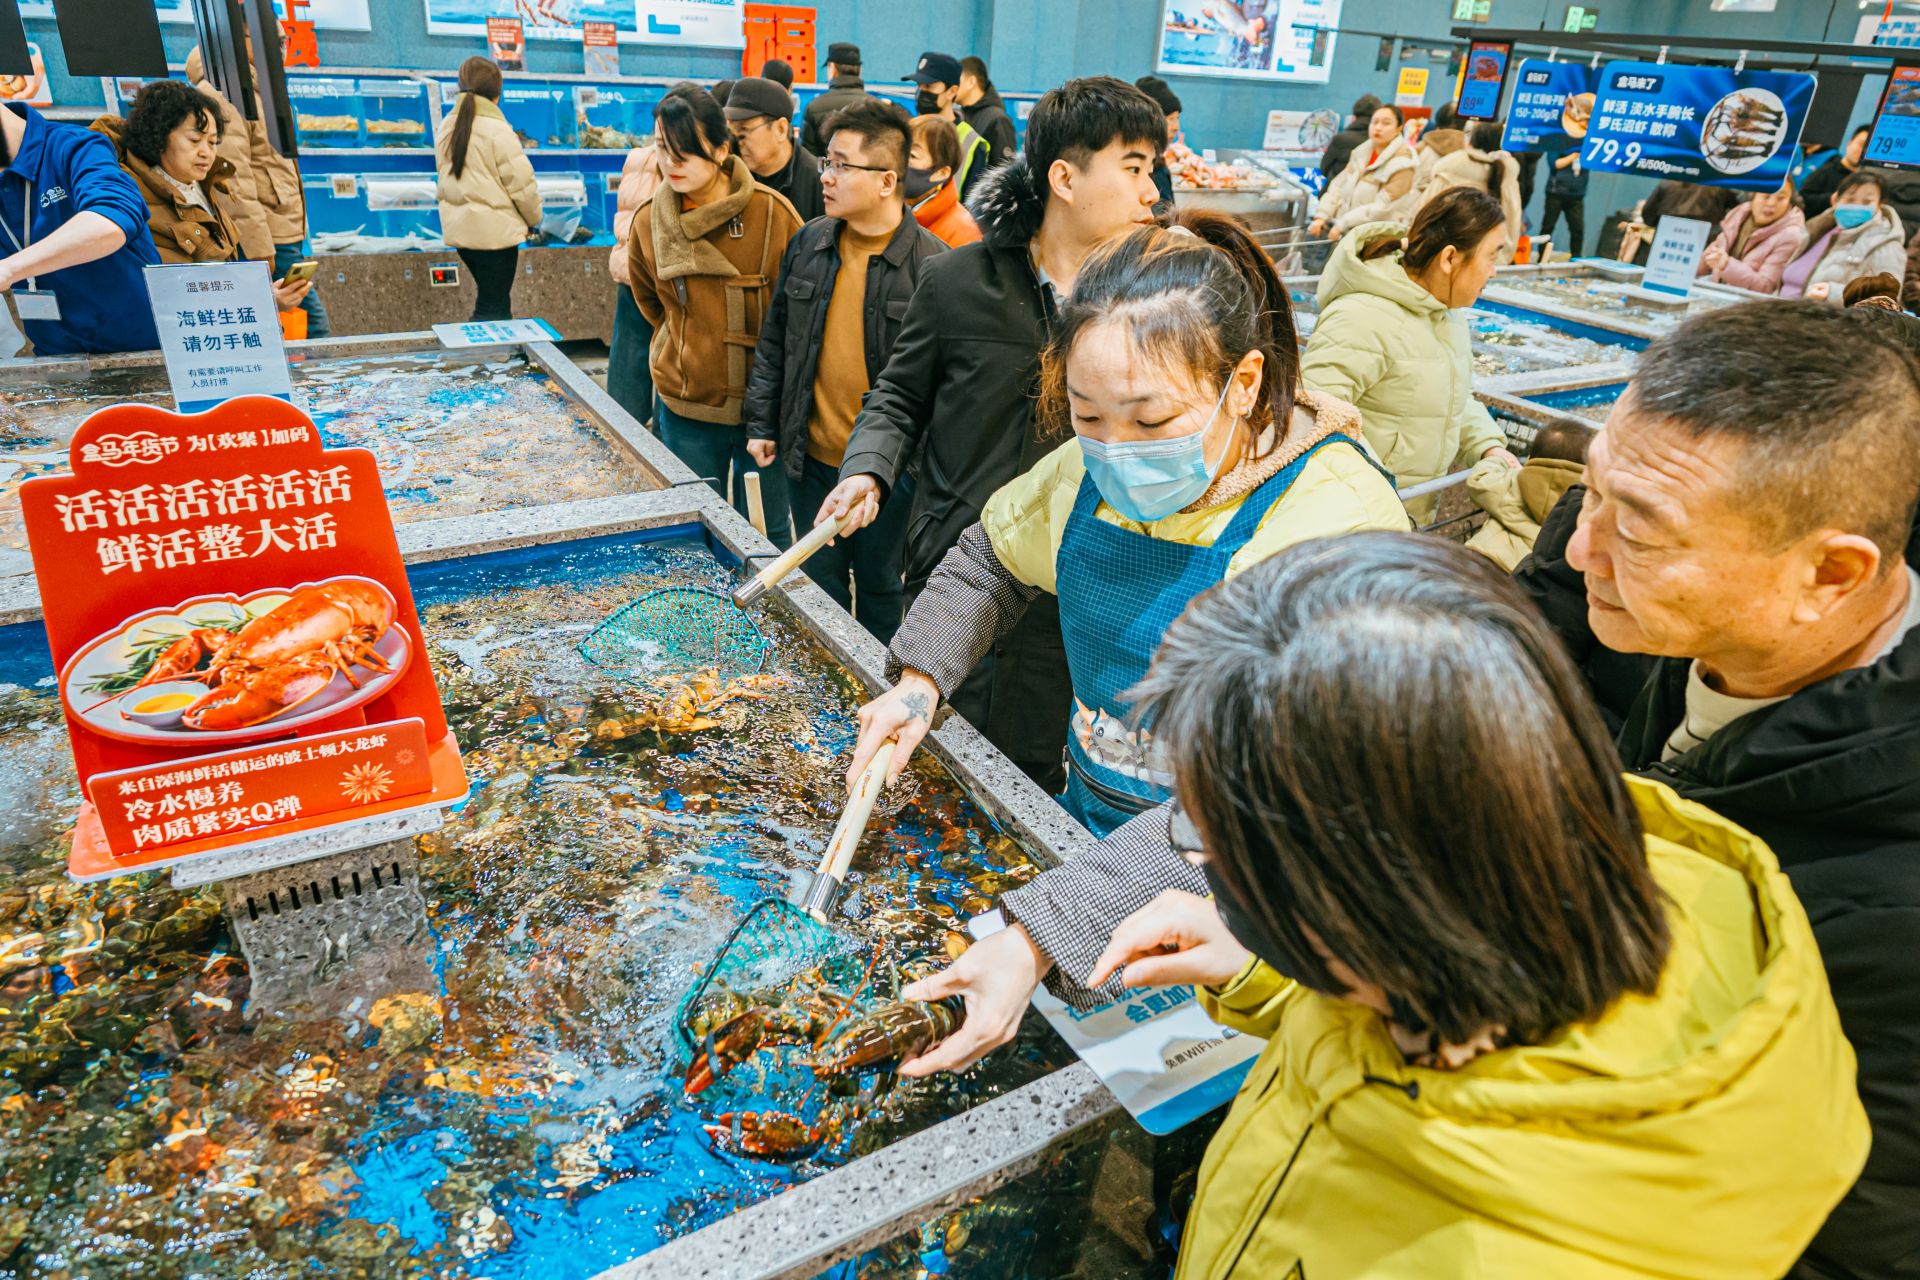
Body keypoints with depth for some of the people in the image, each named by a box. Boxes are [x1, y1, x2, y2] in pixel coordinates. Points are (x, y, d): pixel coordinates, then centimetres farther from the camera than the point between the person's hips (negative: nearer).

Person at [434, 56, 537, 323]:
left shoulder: (447, 126, 9)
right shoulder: (497, 130, -14)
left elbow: (449, 178, 12)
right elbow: (521, 183, -12)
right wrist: (533, 218, 5)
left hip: (459, 228, 8)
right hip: (495, 232, -8)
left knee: (495, 302, 19)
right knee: (491, 310, -1)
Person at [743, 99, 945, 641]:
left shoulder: (931, 264, -14)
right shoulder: (807, 243, 2)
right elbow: (774, 339, 11)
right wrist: (761, 422, 9)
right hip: (812, 455, 5)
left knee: (879, 586, 14)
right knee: (820, 580, 19)